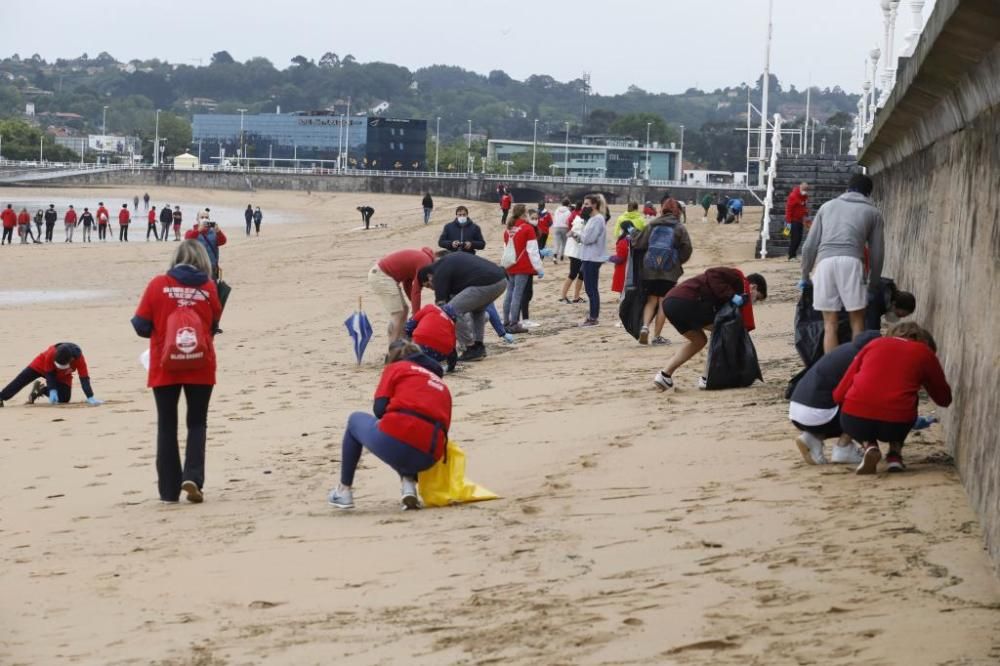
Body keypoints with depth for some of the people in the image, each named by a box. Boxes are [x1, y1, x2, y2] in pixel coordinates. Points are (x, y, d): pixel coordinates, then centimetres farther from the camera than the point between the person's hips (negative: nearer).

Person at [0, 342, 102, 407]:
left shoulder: (79, 358, -42)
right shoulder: (51, 354, -43)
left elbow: (84, 379, -40)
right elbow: (50, 374, -29)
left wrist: (90, 398, -46)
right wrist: (52, 391, -38)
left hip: (62, 376, 2)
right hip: (42, 365, -2)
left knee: (64, 398, -8)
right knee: (21, 381, -5)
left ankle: (41, 390, 14)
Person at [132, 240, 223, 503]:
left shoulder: (158, 285, -5)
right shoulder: (208, 288, -4)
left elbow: (142, 326, -3)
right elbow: (214, 326, 7)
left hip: (164, 368, 0)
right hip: (200, 367, 0)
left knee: (167, 426, 10)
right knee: (197, 423, 12)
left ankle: (169, 489, 10)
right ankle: (193, 477, -7)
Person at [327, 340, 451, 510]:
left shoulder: (395, 368, 16)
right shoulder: (440, 383, 27)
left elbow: (379, 409, 4)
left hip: (395, 441, -4)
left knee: (356, 420, 29)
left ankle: (344, 492, 28)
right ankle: (409, 484, 9)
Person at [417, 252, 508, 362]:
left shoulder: (440, 273, 2)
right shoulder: (448, 261, 29)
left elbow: (441, 303, 4)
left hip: (486, 284, -10)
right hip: (501, 280, 10)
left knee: (453, 310, -3)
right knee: (477, 309, 32)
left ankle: (471, 350, 0)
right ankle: (479, 347, 26)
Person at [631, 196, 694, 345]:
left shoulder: (652, 225, 6)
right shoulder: (679, 227, 0)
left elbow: (638, 245, 3)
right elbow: (687, 248, -4)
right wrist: (680, 261, 13)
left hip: (649, 269, 2)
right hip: (670, 270, -2)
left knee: (651, 300, 11)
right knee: (663, 302, 5)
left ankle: (645, 326, -11)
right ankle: (657, 336, 4)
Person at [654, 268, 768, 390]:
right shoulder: (737, 278, 5)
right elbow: (712, 275, -13)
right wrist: (731, 296, -14)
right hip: (686, 301, -10)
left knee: (698, 340, 26)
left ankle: (665, 374, 19)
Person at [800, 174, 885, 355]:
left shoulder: (827, 206, 26)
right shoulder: (872, 212, 21)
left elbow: (810, 245, 22)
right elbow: (877, 252, 19)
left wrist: (805, 275, 32)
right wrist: (874, 282, 31)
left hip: (825, 262, 2)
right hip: (851, 262, -2)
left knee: (830, 324, 6)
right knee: (857, 323, 6)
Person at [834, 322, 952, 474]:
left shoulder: (874, 344, 19)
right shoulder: (925, 353, 15)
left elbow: (839, 394, 15)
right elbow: (944, 399, 26)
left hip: (854, 421, 0)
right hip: (896, 425, 0)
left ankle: (869, 445, 8)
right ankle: (895, 455, 17)